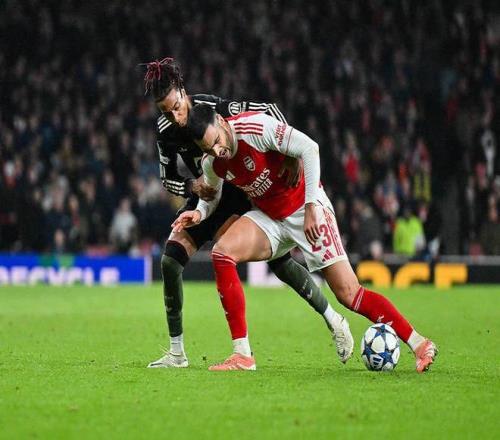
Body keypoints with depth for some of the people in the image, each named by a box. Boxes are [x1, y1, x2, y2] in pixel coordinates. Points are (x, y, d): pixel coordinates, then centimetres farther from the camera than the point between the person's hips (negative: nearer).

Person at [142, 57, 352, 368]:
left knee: (279, 262, -12)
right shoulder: (166, 130, -12)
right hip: (206, 195, 4)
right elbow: (168, 178, -1)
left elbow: (269, 110, -23)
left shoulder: (214, 108, -27)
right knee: (170, 261, -10)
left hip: (243, 191, -4)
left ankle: (333, 321, 8)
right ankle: (177, 353, -1)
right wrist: (191, 186, -23)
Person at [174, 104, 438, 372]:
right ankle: (242, 356, -15)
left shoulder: (255, 127, -25)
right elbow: (212, 196, 15)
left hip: (305, 210, -6)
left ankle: (419, 344, 0)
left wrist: (312, 205, -27)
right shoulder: (212, 163, -5)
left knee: (348, 294, -12)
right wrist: (199, 214, -8)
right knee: (221, 253, -18)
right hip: (268, 218, 6)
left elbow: (309, 148, -25)